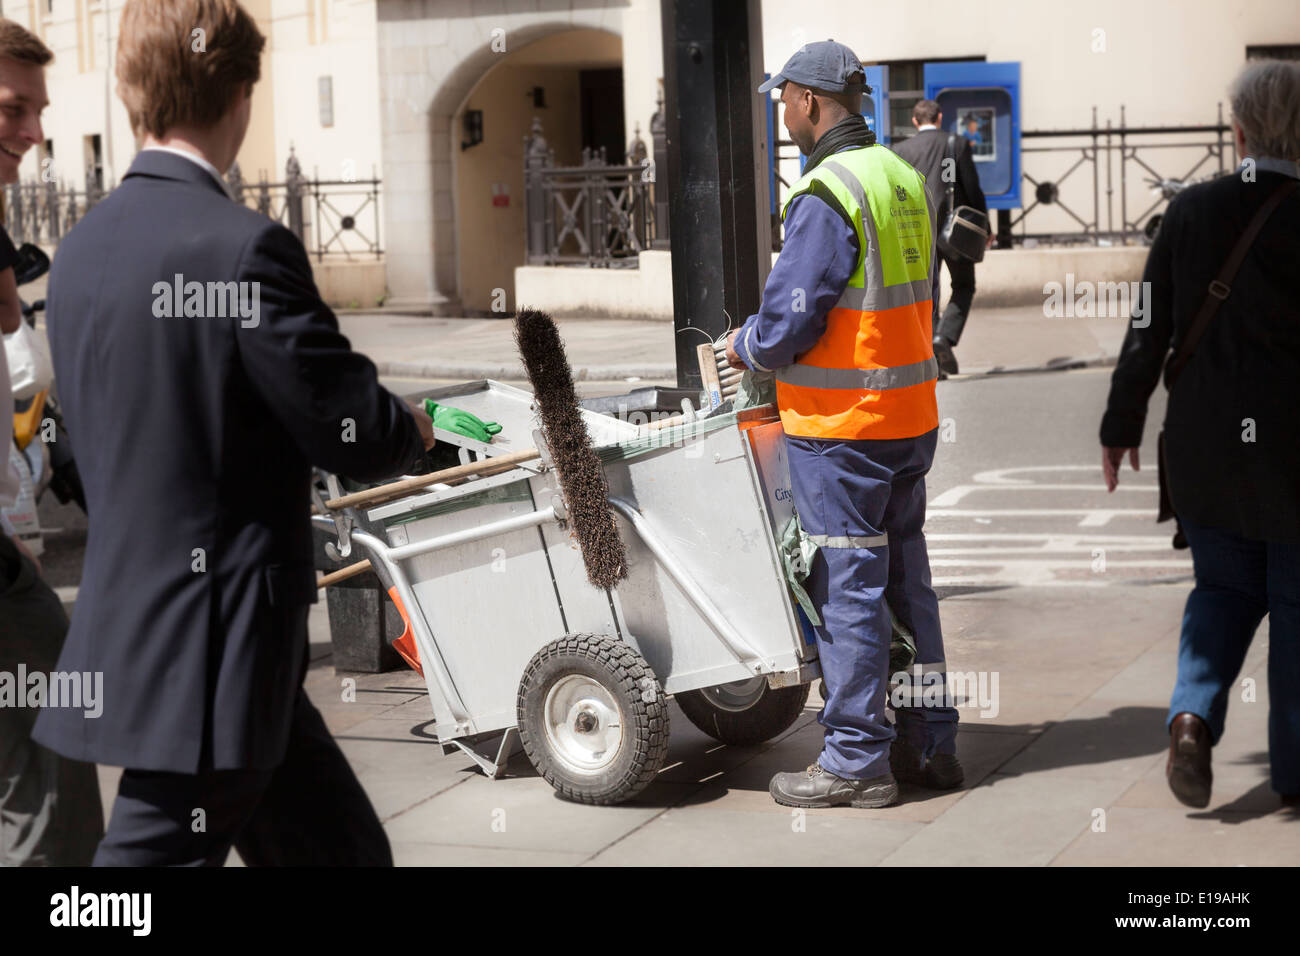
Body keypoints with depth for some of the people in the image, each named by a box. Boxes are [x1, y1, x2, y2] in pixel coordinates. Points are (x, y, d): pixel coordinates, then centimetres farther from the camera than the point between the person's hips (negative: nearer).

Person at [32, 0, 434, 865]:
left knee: (345, 849, 17)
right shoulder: (244, 248, -18)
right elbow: (357, 435, -16)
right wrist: (412, 430, 8)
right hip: (211, 658, -9)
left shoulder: (81, 250, 7)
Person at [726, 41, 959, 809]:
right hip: (911, 418, 9)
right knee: (906, 578, 15)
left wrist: (745, 348, 4)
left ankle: (858, 761, 5)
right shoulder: (904, 179, 10)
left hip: (840, 428, -9)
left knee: (848, 588, -1)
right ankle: (930, 743, 23)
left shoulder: (826, 196, -18)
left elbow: (786, 326, -18)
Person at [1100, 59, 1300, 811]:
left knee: (1223, 588, 18)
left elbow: (1150, 329, 0)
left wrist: (1121, 424, 9)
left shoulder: (1191, 212, -3)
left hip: (1204, 442, 3)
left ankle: (1194, 714, -5)